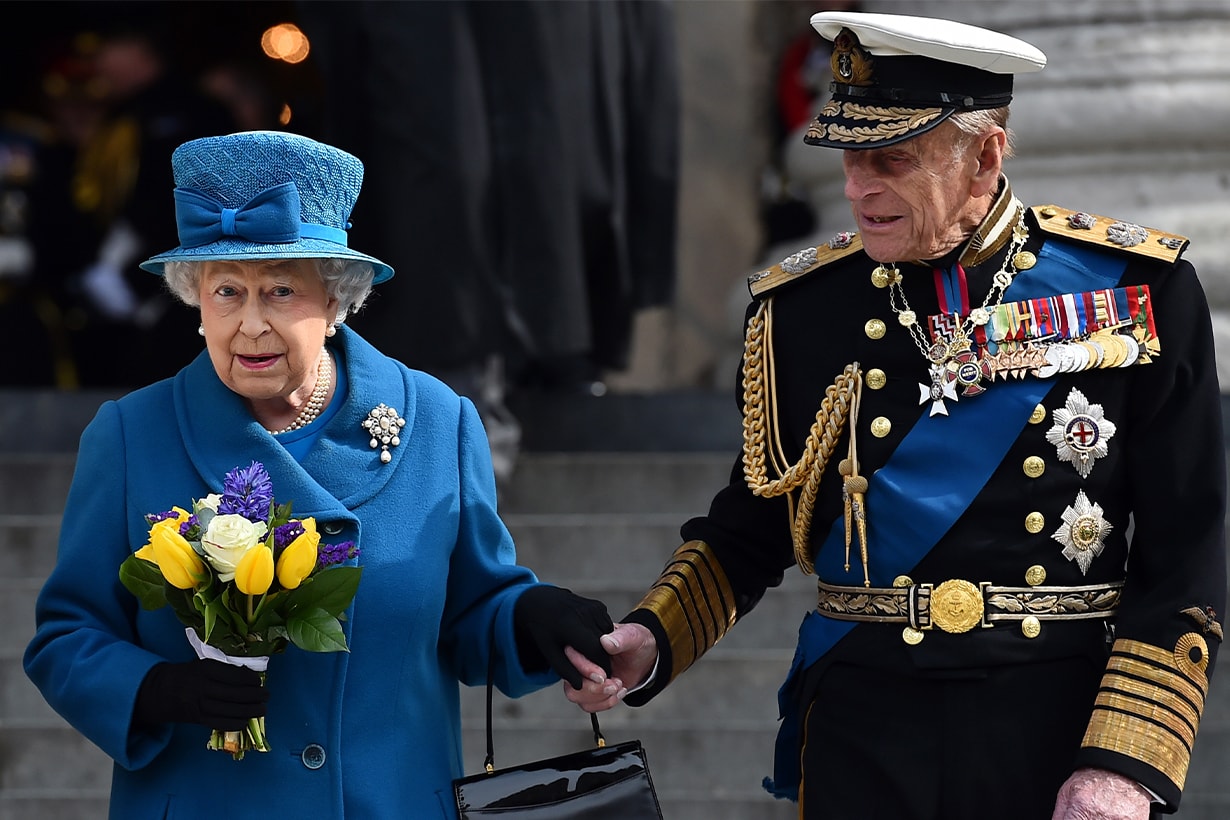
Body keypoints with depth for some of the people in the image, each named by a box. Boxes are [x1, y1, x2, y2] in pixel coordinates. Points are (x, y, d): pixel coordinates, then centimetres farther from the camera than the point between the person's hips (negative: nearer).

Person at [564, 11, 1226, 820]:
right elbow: (752, 527, 13)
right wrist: (651, 642, -5)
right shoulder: (803, 306, 3)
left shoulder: (1139, 292, -4)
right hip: (866, 733, 2)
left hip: (1066, 730, -2)